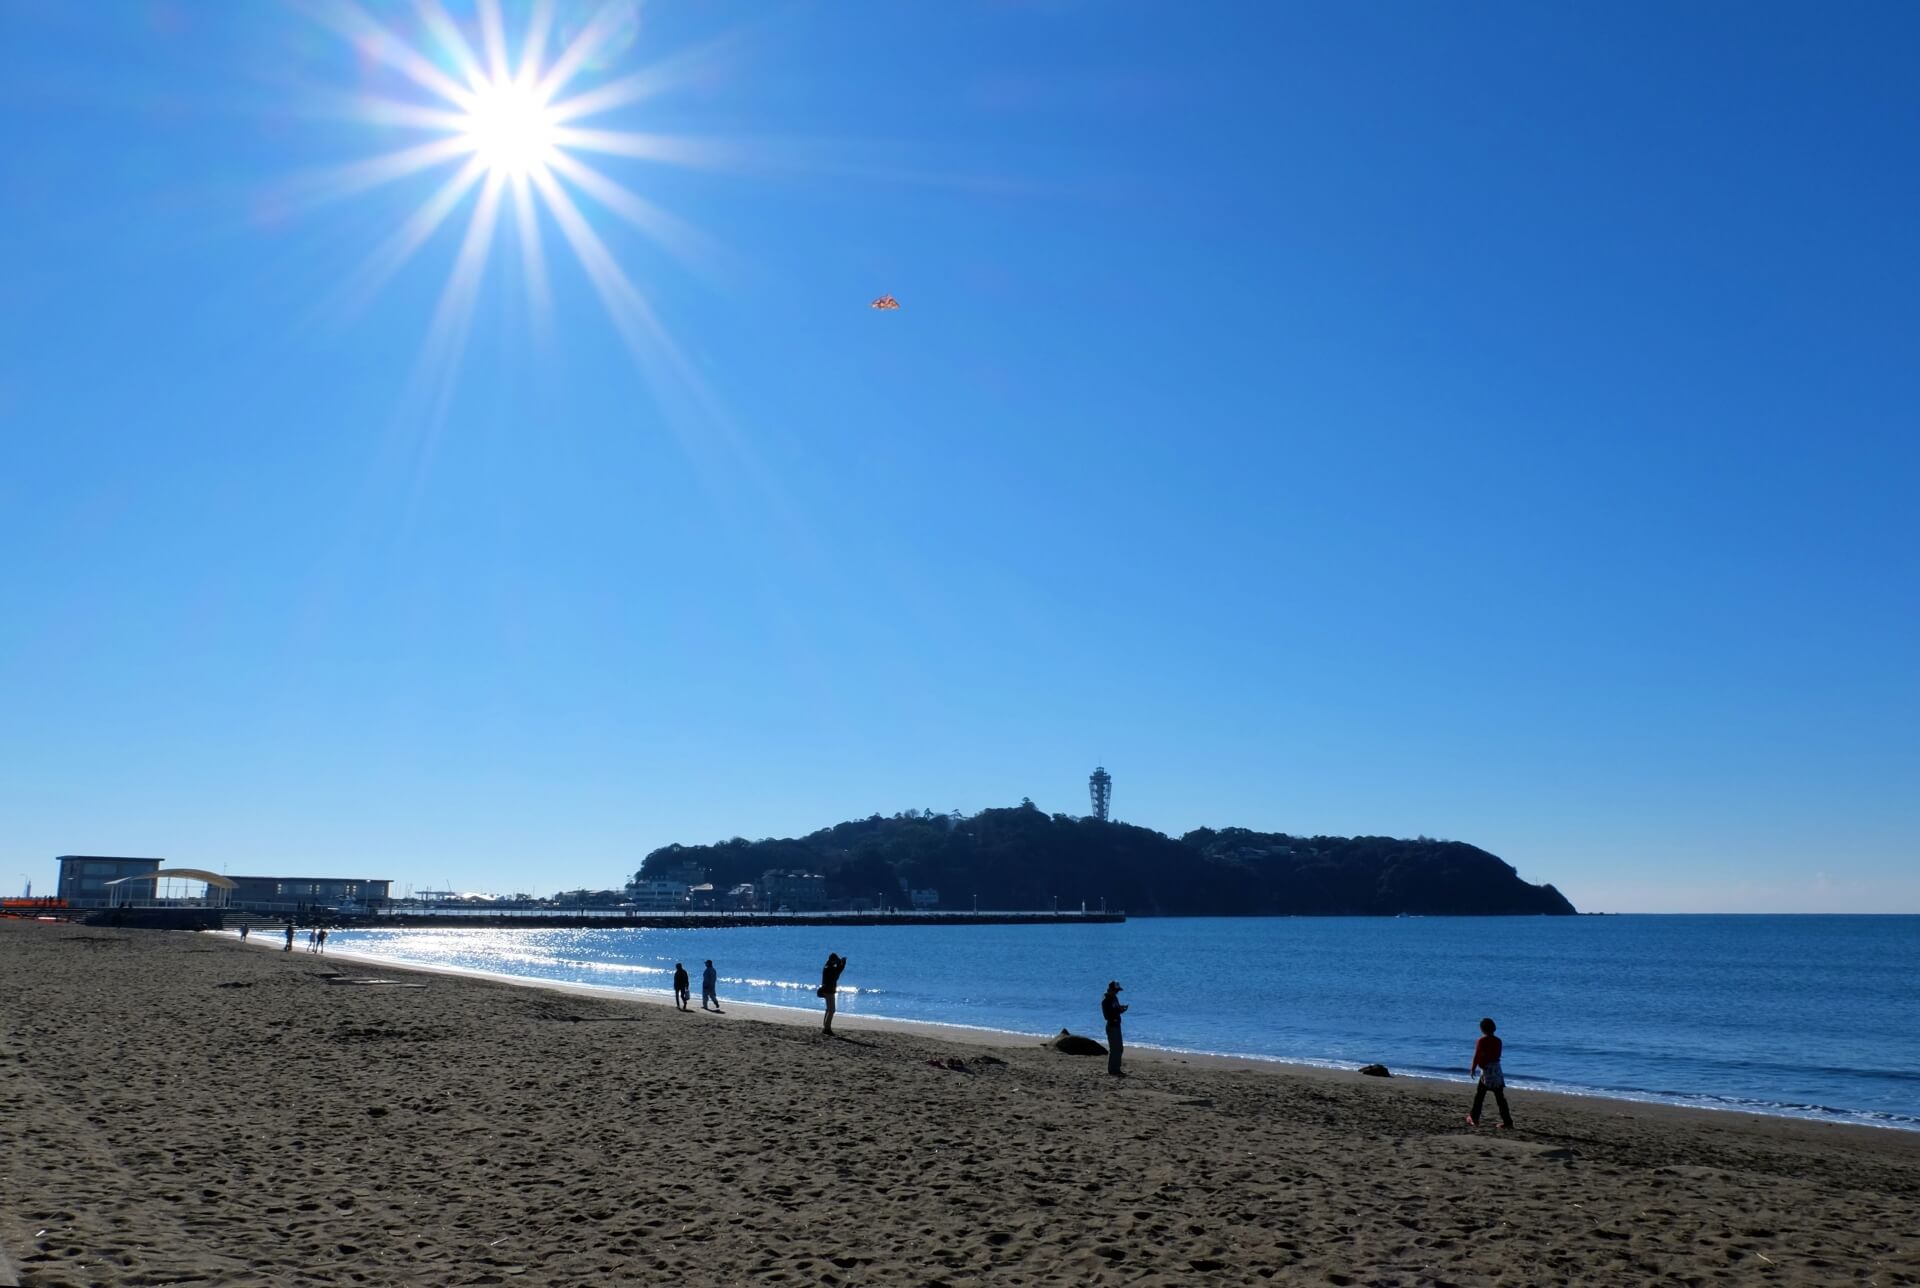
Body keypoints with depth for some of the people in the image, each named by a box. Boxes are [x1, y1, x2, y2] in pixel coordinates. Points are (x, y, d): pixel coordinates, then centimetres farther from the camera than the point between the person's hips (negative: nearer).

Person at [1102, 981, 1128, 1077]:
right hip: (1111, 1026, -9)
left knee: (1119, 1047, 15)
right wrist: (1119, 1011, -25)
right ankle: (1112, 1070, 0)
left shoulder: (1114, 998, 11)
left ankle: (1116, 1068, 25)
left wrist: (1121, 1009, -4)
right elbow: (1106, 1016, -21)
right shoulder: (1105, 1001, -15)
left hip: (1117, 1025, 9)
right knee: (1113, 1048, -6)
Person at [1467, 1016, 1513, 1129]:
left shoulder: (1482, 1040, -9)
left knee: (1479, 1095, 5)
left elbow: (1477, 1056, -8)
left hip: (1486, 1070, -4)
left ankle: (1474, 1118, 6)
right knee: (1500, 1097, 6)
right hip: (1497, 1070, 4)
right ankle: (1507, 1121, 3)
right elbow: (1497, 1055, 12)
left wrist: (1473, 1068, 2)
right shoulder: (1498, 1041, 5)